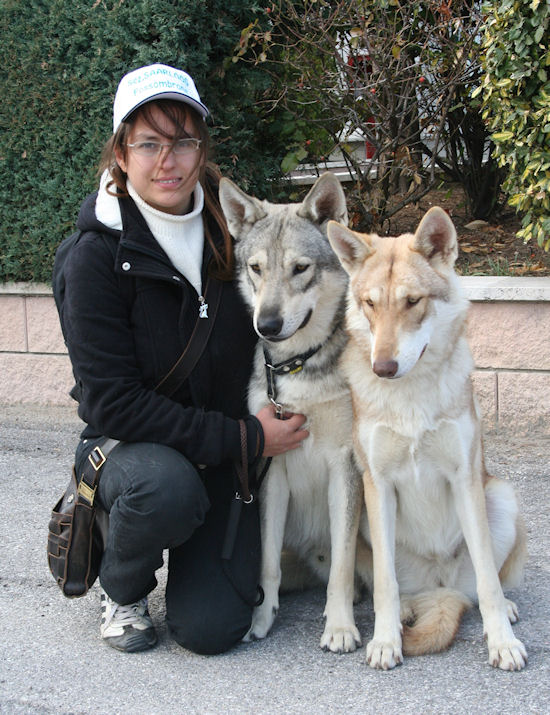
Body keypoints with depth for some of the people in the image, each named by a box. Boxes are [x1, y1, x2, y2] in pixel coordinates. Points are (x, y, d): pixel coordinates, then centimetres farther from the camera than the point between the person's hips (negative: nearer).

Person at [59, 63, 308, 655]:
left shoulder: (232, 230, -4)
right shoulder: (98, 255, -15)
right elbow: (113, 403, -19)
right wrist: (243, 438, -23)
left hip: (227, 460, 3)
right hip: (130, 447, -2)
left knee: (212, 628, -13)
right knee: (166, 486, -38)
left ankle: (209, 553, 23)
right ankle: (120, 589, -4)